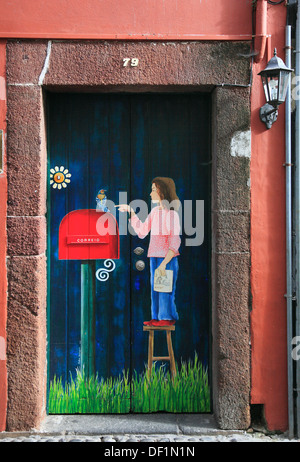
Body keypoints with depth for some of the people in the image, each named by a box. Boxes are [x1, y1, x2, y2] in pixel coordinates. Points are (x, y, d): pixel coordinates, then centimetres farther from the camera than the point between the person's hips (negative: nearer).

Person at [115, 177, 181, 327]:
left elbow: (175, 242, -15)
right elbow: (141, 232, 17)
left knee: (165, 289, -1)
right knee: (155, 288, 12)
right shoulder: (154, 212, 11)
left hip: (167, 258, -8)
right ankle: (157, 318, 22)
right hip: (154, 258, 8)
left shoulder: (172, 214, -13)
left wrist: (164, 263, -20)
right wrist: (131, 212, 14)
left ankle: (167, 317, 11)